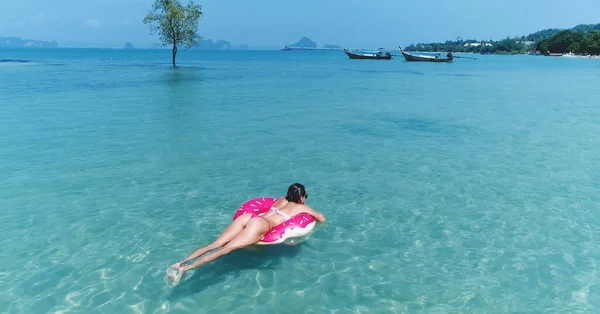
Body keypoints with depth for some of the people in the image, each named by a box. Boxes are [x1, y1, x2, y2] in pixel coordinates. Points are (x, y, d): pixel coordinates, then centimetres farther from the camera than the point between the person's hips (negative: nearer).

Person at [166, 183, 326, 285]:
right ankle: (186, 268, -26)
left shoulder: (281, 199, 33)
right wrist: (314, 214, 46)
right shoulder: (301, 207, 18)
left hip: (247, 216, 6)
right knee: (226, 249, -15)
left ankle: (181, 262, -18)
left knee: (214, 245, -2)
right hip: (260, 225, -6)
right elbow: (322, 219, 25)